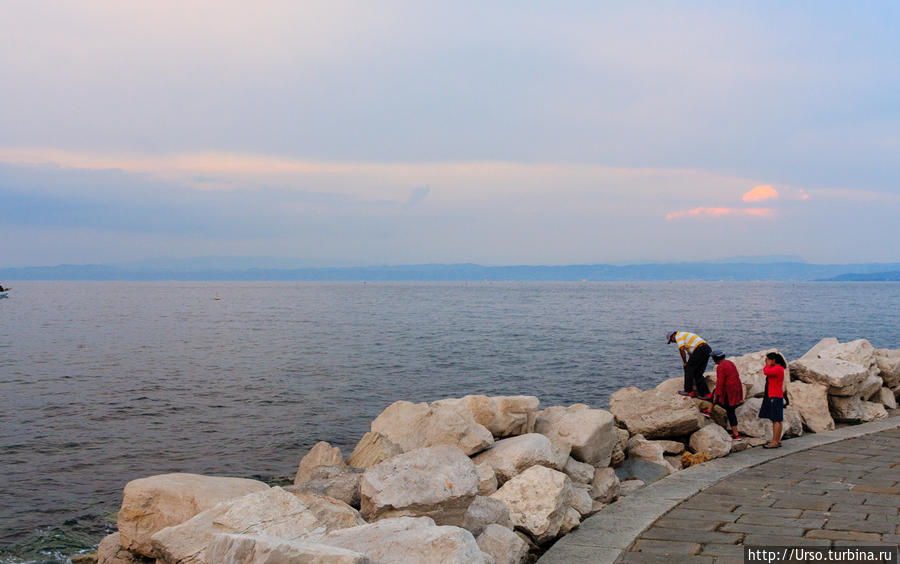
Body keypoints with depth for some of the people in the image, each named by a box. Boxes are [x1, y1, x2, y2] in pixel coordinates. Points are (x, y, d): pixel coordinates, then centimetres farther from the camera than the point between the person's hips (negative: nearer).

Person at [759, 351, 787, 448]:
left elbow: (766, 372, -24)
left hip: (775, 398, -10)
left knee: (776, 420, -9)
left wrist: (768, 364, -11)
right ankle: (778, 440, 15)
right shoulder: (775, 369, 17)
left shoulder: (778, 369, -14)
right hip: (772, 398, 10)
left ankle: (775, 442, -10)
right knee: (776, 420, 11)